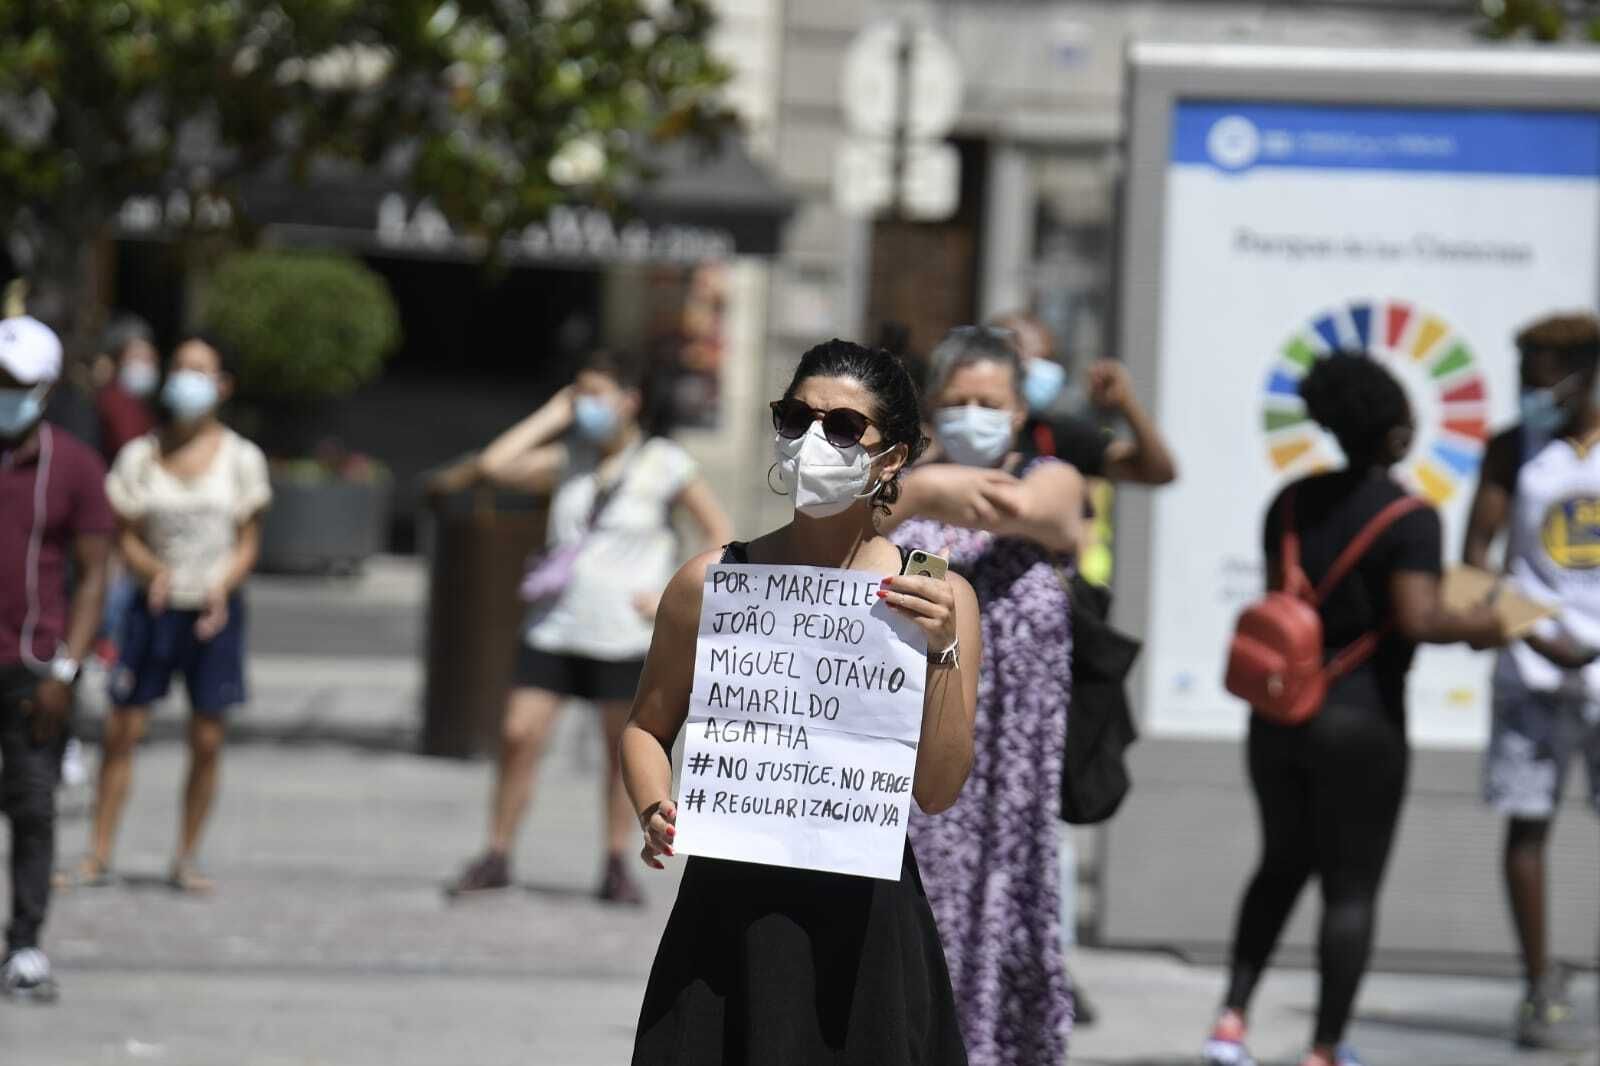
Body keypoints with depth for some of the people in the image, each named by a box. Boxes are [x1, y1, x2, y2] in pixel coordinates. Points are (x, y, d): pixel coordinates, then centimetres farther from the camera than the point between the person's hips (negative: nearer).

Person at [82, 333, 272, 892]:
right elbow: (127, 537, 2)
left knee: (207, 741, 0)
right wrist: (152, 570, -19)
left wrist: (223, 585, -17)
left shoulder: (241, 458, 0)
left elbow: (248, 542, 2)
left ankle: (186, 859, 12)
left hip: (215, 611, 0)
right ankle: (99, 854, 6)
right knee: (121, 731, -3)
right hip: (153, 606, 0)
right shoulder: (140, 457, 2)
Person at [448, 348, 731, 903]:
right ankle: (496, 857, 3)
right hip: (555, 625, 3)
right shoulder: (571, 457, 9)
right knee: (519, 735, -4)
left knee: (623, 749, 5)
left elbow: (720, 535, 1)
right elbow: (495, 465, -1)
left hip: (625, 634, -3)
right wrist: (554, 414, 2)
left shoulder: (665, 464, -3)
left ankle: (617, 867, 14)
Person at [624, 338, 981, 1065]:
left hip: (861, 921, -1)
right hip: (726, 906, 1)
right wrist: (654, 810, -6)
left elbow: (937, 792, -5)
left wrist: (940, 653, -16)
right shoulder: (712, 582, 2)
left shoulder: (937, 598, 0)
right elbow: (647, 727, 13)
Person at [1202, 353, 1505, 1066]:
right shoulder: (1409, 518, -14)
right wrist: (1482, 626, -7)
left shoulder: (1293, 502, 5)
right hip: (1362, 720, -6)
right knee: (1351, 887, 5)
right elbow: (1418, 620, -24)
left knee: (1283, 864, 21)